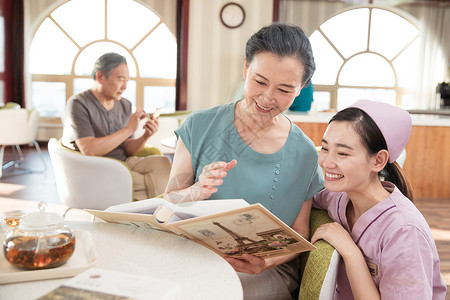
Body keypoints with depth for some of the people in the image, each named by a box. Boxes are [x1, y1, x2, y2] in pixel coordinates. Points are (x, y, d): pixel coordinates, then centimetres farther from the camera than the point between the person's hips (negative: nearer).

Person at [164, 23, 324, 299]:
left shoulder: (305, 154, -2)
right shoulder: (200, 126, -1)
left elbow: (298, 235, 4)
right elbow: (169, 200, 1)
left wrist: (271, 259, -18)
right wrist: (196, 192, -22)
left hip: (266, 273, -1)